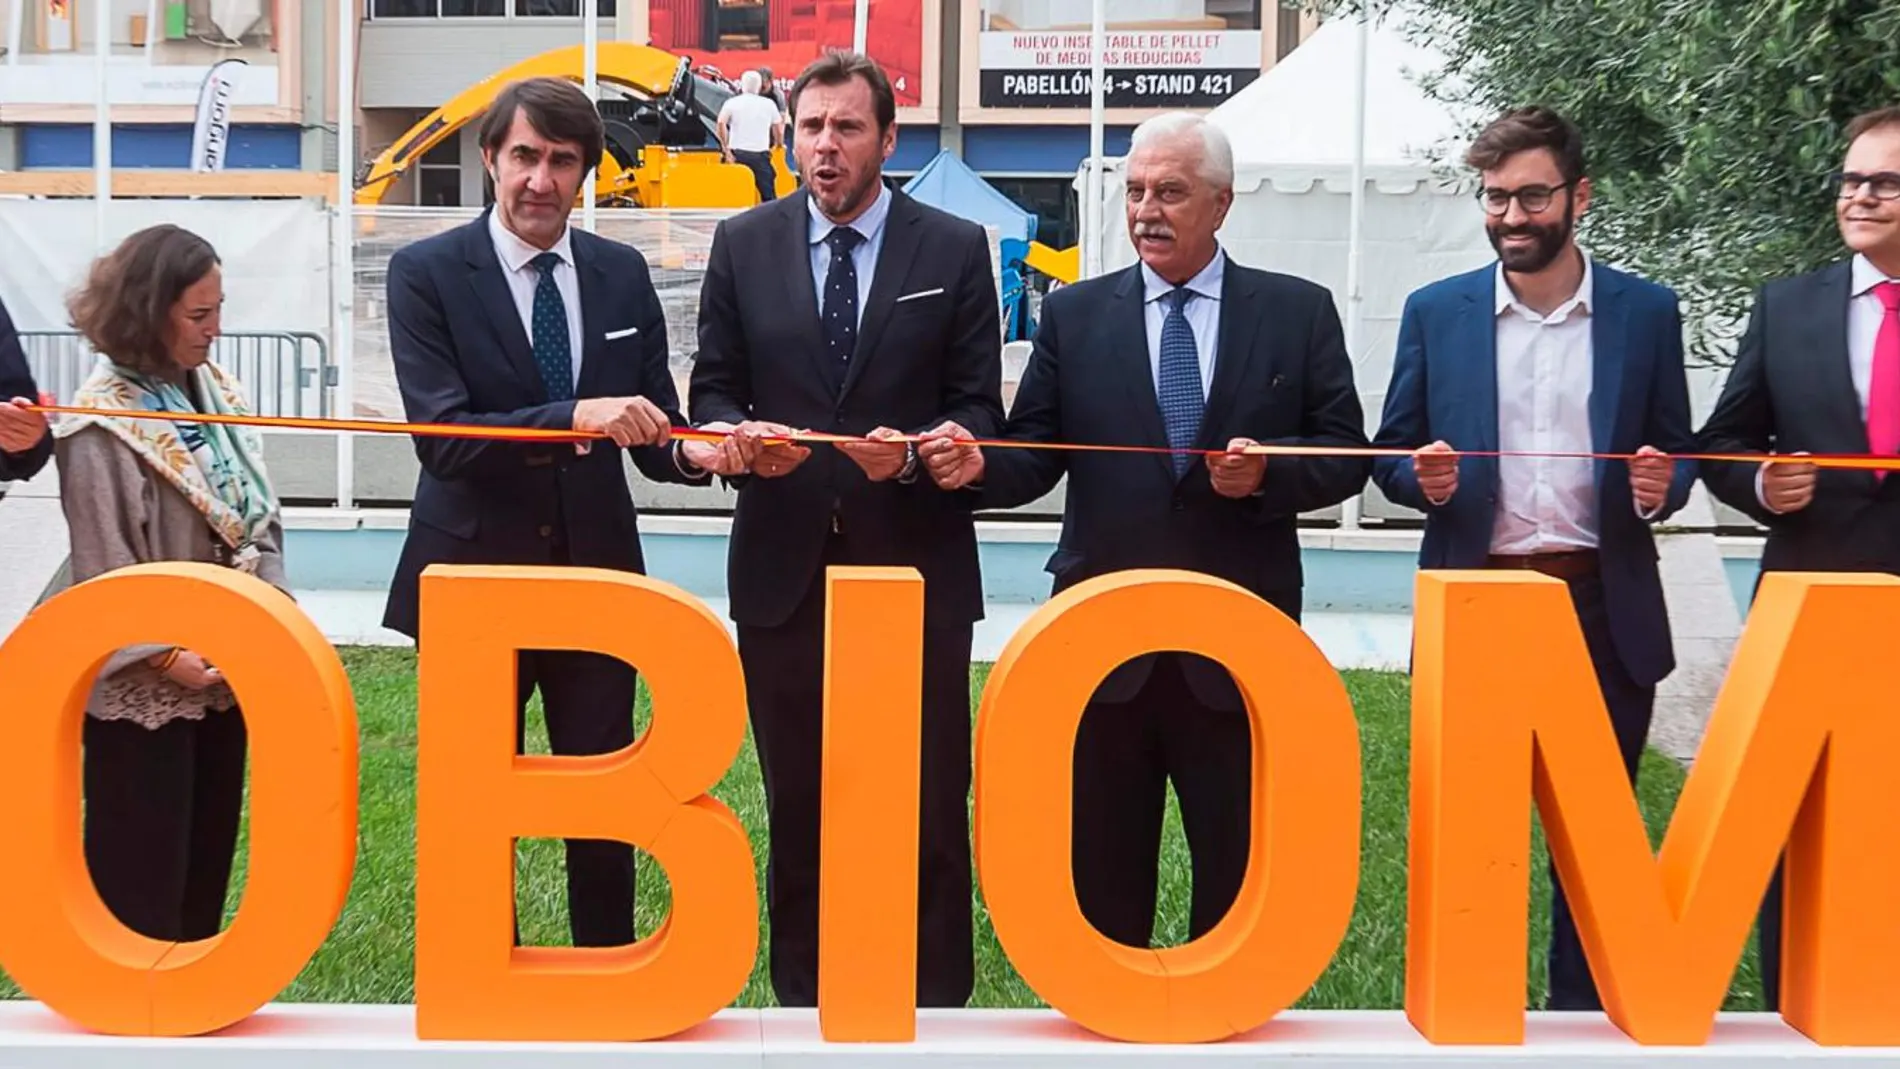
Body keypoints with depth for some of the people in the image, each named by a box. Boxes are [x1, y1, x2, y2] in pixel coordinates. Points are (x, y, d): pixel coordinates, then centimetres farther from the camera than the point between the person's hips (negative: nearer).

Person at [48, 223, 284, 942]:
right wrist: (164, 655, -21)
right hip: (143, 691, -7)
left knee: (208, 857, 17)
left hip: (224, 673, 7)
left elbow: (259, 516, 8)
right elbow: (105, 572, -16)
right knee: (142, 877, 5)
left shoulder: (216, 391, 4)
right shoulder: (102, 425, -16)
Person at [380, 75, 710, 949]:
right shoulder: (426, 273, -8)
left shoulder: (622, 273, 4)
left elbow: (653, 432, 5)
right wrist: (574, 417, -33)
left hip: (597, 576, 3)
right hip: (475, 578, -3)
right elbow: (441, 434, -19)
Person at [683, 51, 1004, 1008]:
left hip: (915, 564, -2)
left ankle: (933, 1002, 14)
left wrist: (916, 453, -19)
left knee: (928, 802, 2)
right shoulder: (744, 244, 6)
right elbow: (712, 388, 7)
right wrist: (738, 436, -15)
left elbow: (978, 407, 0)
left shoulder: (955, 249, 1)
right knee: (797, 800, 11)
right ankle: (801, 994, 25)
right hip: (783, 565, 2)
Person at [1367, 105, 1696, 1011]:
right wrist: (1424, 478, -14)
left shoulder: (1647, 312, 5)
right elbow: (1391, 455, 8)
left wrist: (1660, 487, -14)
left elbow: (1679, 454, 9)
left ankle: (1584, 1013, 22)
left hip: (1604, 607, 0)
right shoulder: (1436, 311, 5)